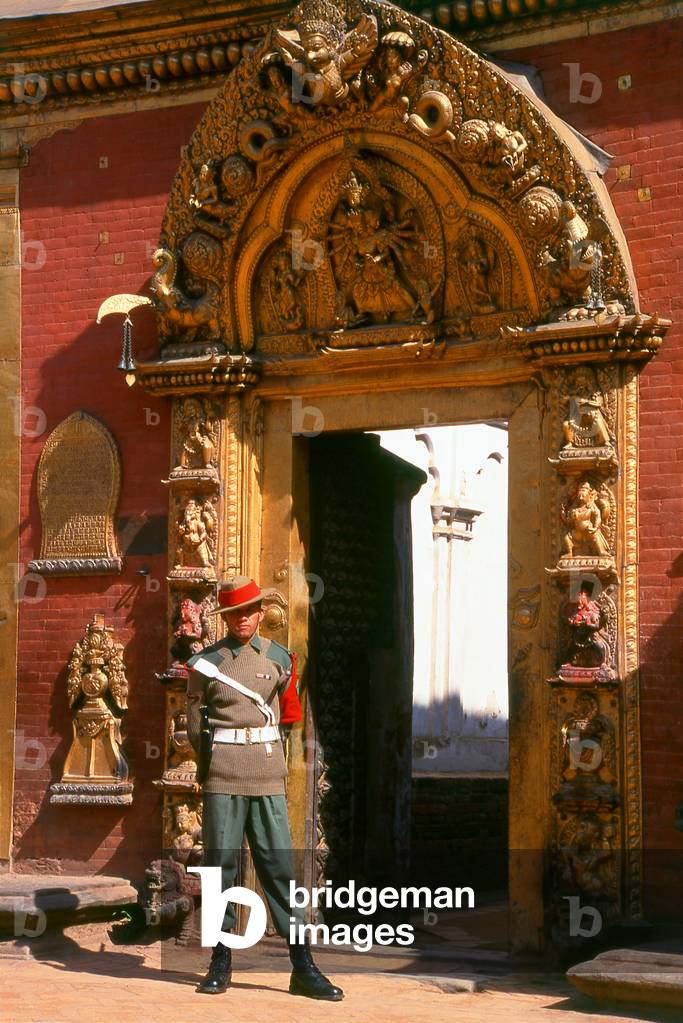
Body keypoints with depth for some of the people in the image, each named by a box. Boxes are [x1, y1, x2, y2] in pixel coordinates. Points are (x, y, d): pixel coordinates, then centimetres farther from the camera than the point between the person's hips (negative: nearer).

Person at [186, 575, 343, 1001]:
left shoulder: (279, 658, 9)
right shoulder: (206, 662, 3)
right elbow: (195, 723, 10)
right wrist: (216, 761, 10)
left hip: (268, 774, 1)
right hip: (223, 776, -1)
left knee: (279, 866, -1)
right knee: (221, 865, 1)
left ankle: (303, 967, -1)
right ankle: (221, 963, 10)